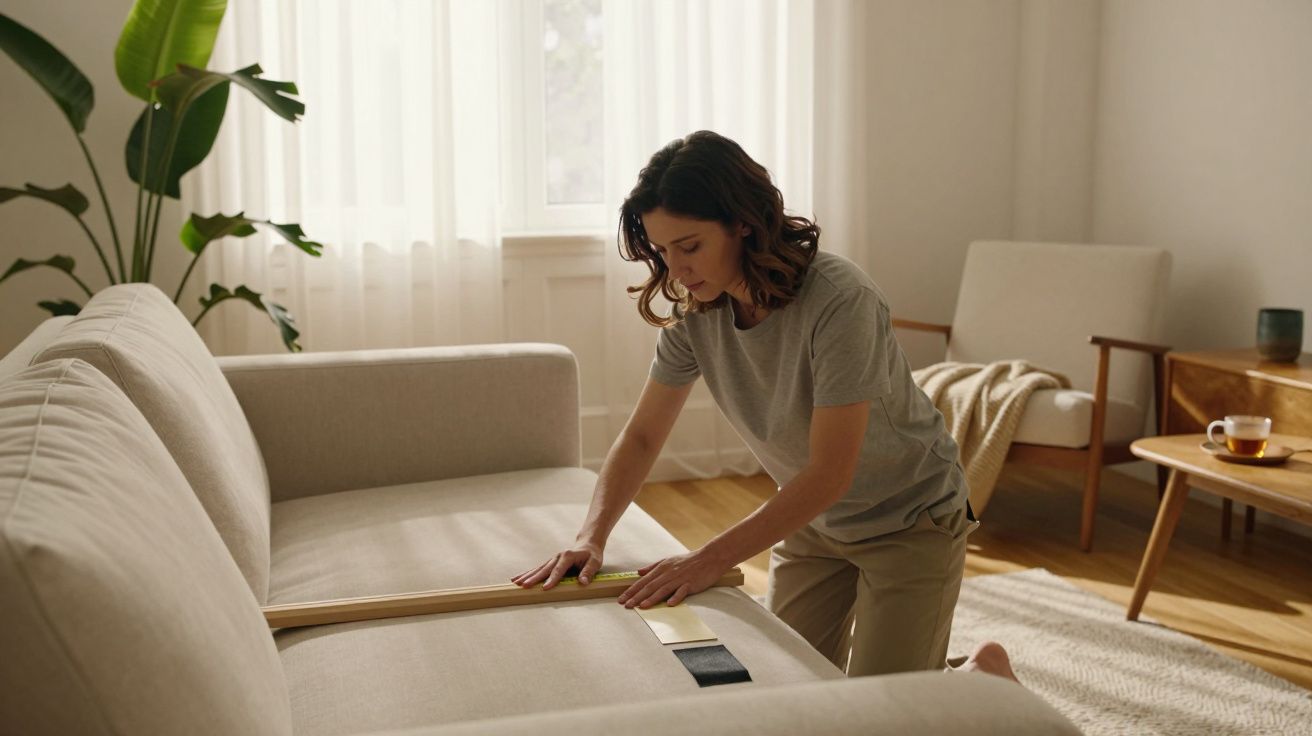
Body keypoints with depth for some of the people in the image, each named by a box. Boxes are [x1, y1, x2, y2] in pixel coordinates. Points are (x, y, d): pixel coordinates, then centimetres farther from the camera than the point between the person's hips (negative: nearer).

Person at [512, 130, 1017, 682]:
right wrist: (591, 537, -20)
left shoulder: (838, 299, -32)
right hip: (812, 519, 6)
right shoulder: (695, 311, -13)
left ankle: (985, 676, 22)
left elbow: (829, 475, -31)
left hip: (910, 522, -6)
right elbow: (641, 435, -5)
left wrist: (710, 560, -33)